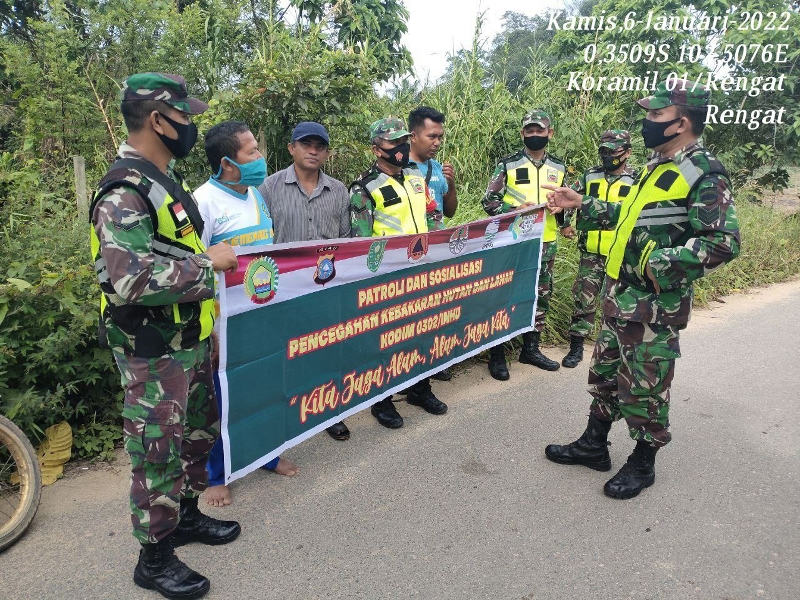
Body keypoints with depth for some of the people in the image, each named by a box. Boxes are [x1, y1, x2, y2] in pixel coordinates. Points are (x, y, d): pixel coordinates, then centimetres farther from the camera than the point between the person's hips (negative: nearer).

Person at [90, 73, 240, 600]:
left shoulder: (166, 180, 12)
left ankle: (186, 514, 43)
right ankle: (154, 557, 24)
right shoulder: (124, 192, -21)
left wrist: (212, 257, 11)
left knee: (199, 431, 22)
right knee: (158, 452, 4)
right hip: (153, 350, -10)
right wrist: (208, 262, -23)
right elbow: (132, 280, -32)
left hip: (190, 338, 10)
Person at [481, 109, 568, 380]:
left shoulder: (559, 168, 10)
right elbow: (489, 201, -4)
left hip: (545, 245, 5)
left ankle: (531, 349, 27)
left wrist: (565, 221, -1)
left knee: (540, 298, 12)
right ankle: (496, 355, 8)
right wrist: (516, 209, -19)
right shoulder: (507, 165, -3)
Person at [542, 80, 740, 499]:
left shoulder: (704, 174, -15)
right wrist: (583, 205, 19)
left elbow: (724, 242, -21)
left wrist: (660, 264, -23)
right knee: (605, 373, 18)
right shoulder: (658, 165, 13)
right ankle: (593, 445, 34)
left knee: (644, 386, 5)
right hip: (620, 296, 9)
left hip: (654, 306, -9)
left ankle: (642, 464, 25)